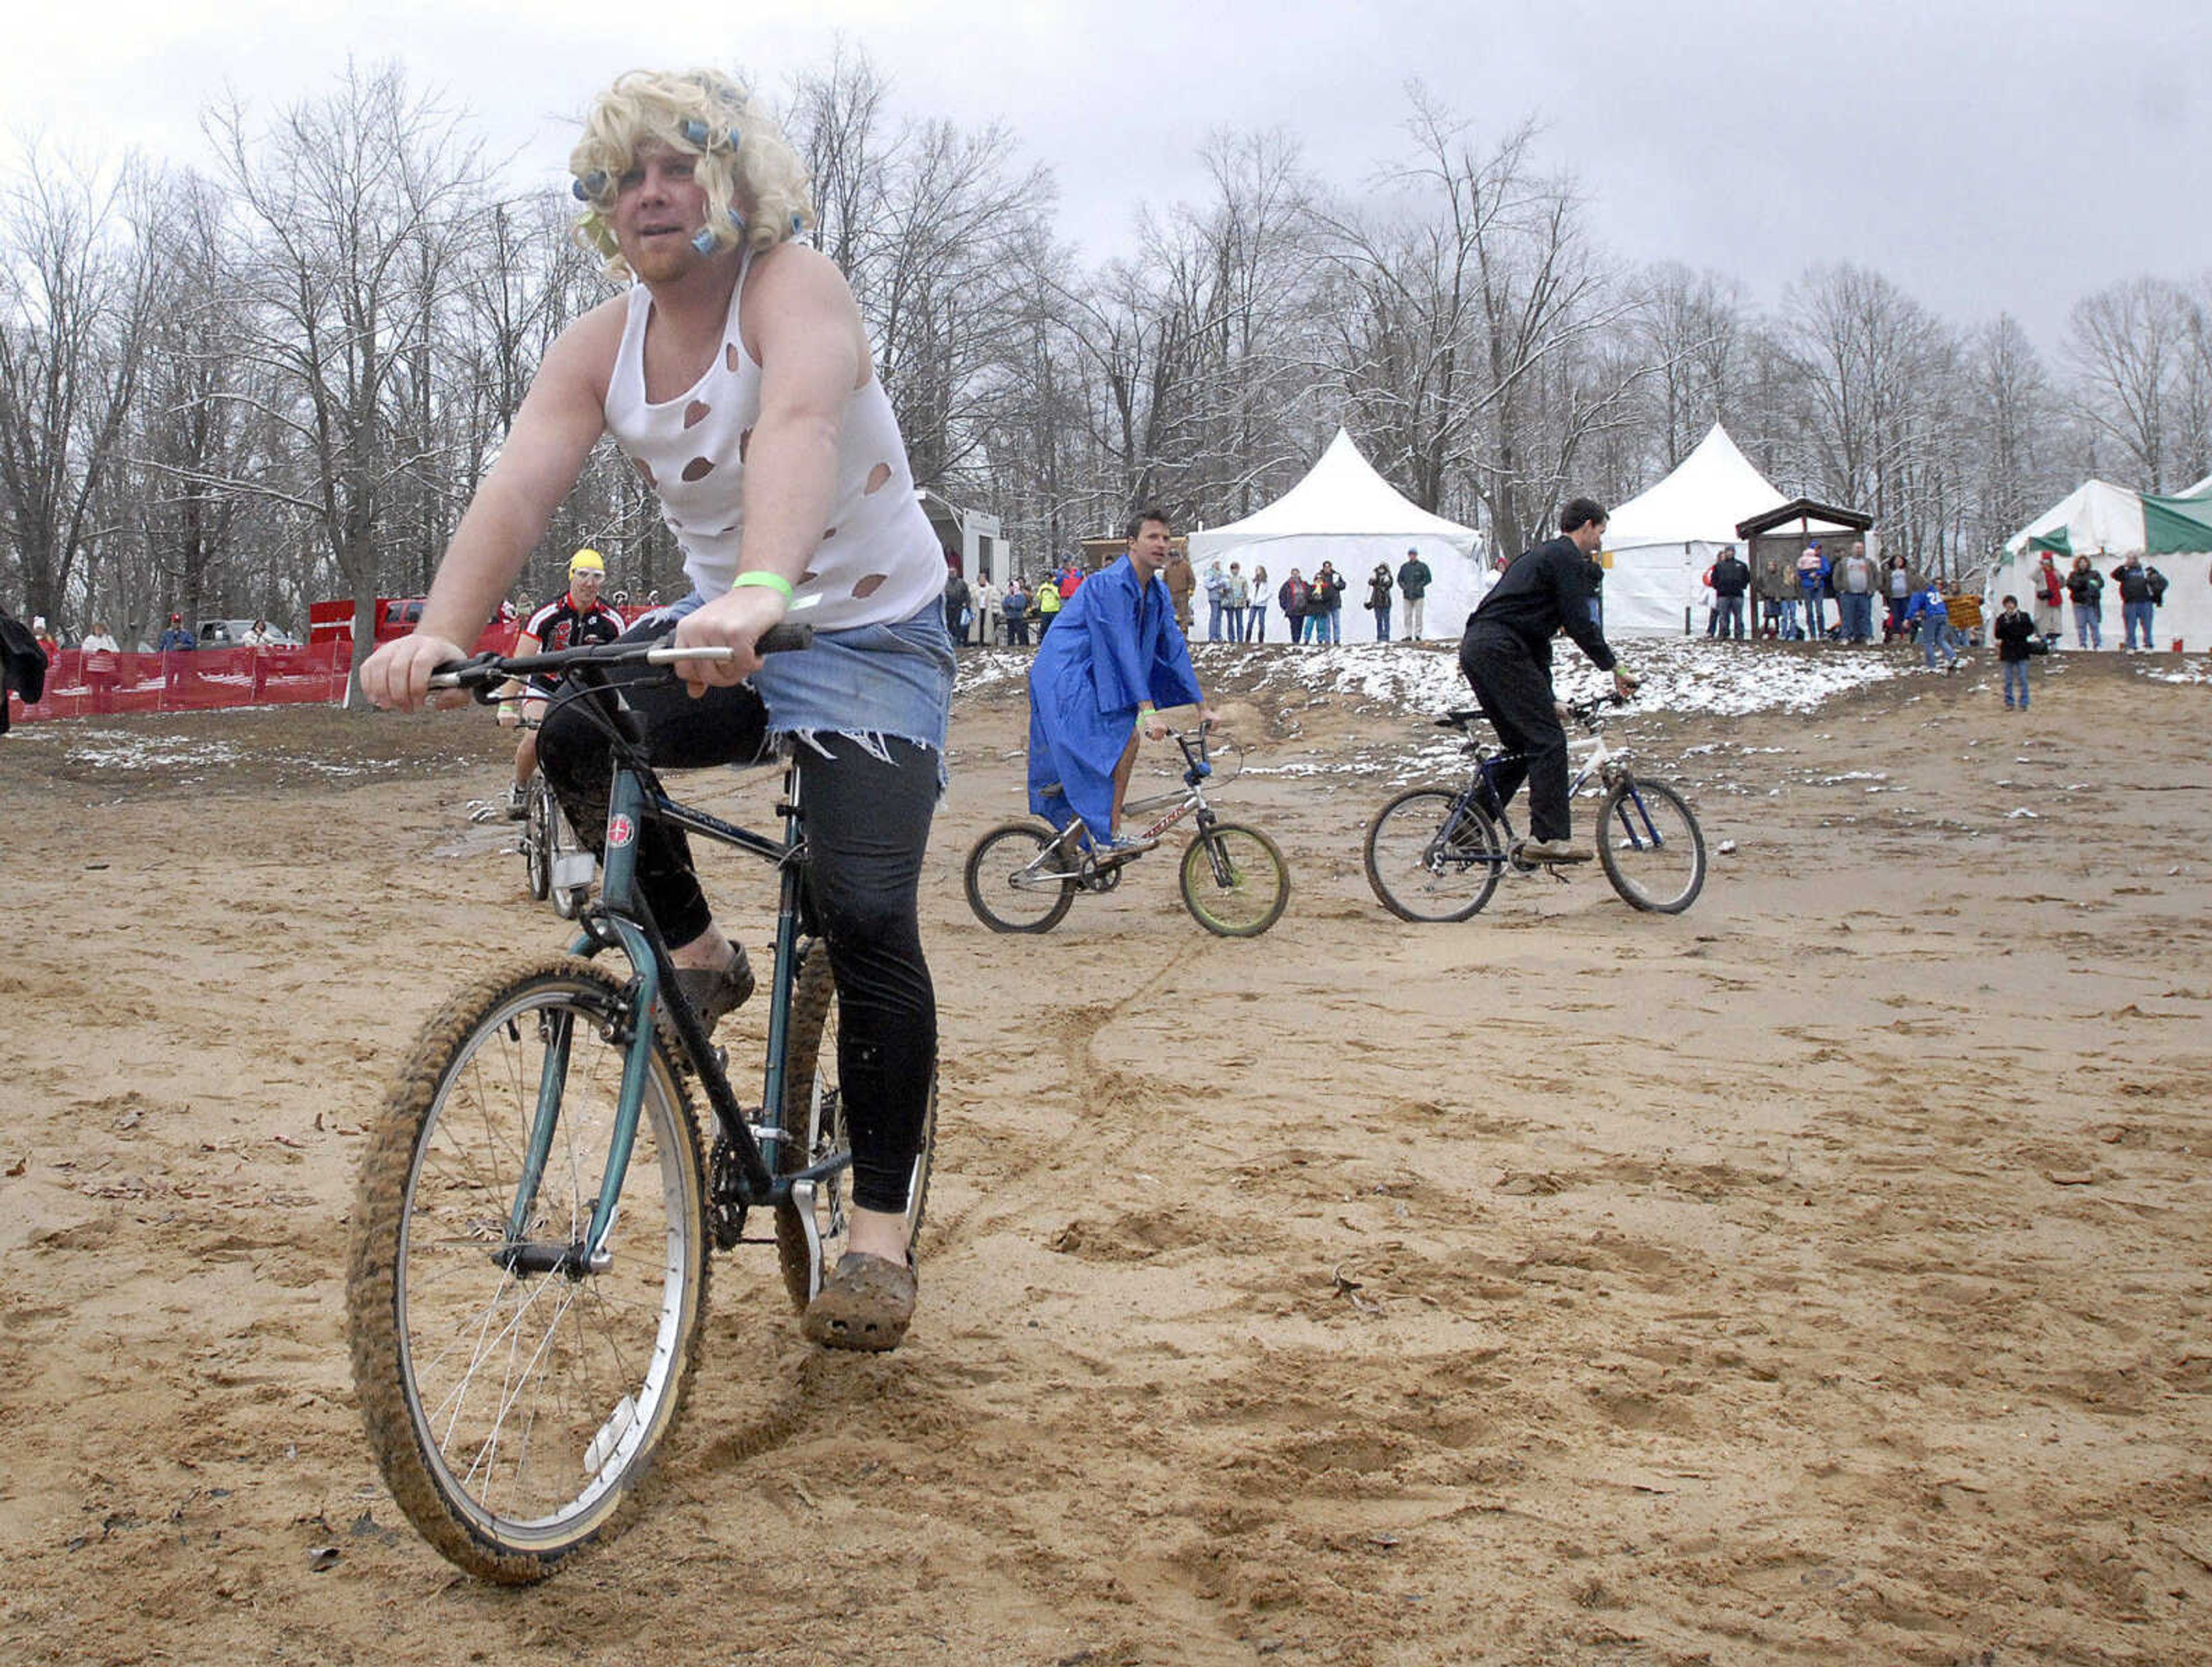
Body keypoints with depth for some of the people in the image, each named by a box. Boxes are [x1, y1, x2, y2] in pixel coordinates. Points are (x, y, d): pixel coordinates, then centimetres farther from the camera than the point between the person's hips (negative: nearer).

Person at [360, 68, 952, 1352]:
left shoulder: (794, 288, -18)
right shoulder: (602, 345, -2)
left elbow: (798, 423, -40)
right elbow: (520, 487, -18)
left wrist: (762, 591, -60)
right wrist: (441, 632, -37)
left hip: (871, 634, -6)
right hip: (725, 630, 6)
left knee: (868, 917, -19)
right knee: (577, 736, -22)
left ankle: (882, 1230, -7)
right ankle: (699, 955, 3)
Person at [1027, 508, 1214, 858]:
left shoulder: (1158, 593, 8)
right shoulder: (1110, 584, -20)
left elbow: (1175, 648, 9)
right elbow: (1123, 648, -28)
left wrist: (1202, 706, 5)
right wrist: (1148, 710, -34)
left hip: (1093, 681, 10)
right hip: (1066, 677, -10)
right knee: (1125, 736, -23)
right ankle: (1110, 839, -24)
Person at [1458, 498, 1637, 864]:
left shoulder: (1541, 555, 30)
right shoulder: (1567, 558, -1)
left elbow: (1537, 629, 31)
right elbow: (1579, 623, -11)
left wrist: (1546, 698, 31)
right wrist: (1614, 668, -3)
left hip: (1475, 649, 10)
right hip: (1501, 651, -10)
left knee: (1522, 746, 15)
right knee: (1548, 739, -8)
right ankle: (1548, 838, -12)